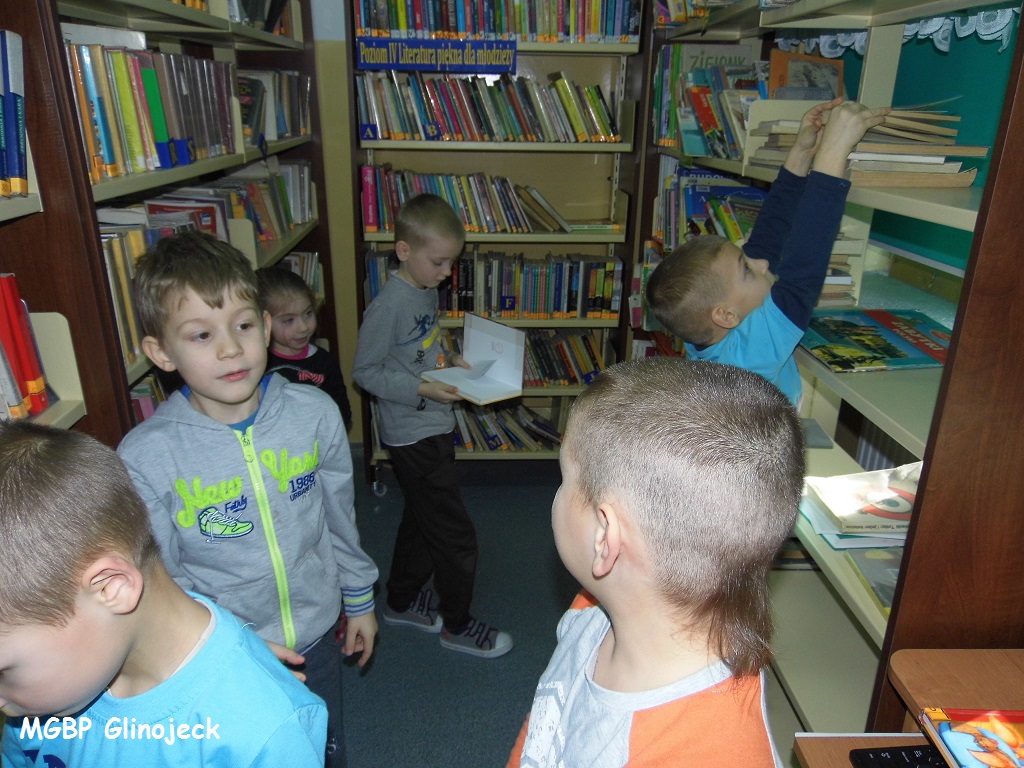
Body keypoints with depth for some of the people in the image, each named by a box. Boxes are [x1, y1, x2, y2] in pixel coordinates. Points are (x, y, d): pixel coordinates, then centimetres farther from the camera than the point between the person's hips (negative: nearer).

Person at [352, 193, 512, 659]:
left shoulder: (428, 291, 5)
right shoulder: (388, 304, -22)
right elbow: (365, 372, -18)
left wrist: (450, 360, 2)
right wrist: (421, 389, -24)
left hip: (434, 428, 9)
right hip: (413, 437, -9)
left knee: (421, 521, 23)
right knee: (455, 536, 2)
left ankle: (402, 601, 43)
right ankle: (457, 625, 24)